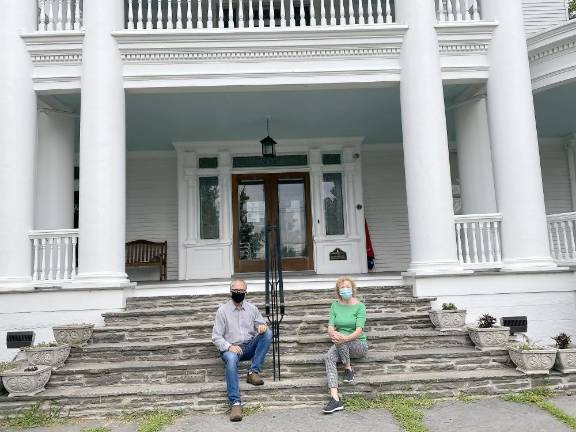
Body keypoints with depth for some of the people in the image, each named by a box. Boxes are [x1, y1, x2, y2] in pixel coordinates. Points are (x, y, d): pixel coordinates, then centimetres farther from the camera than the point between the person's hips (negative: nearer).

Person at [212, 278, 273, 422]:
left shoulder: (252, 308, 10)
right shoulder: (223, 310, 0)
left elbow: (262, 325, 12)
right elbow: (216, 337, -2)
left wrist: (263, 326, -14)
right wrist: (229, 346, -20)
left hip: (250, 347, 3)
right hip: (231, 348, -3)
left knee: (268, 333, -21)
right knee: (231, 359, -38)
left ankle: (253, 371, -22)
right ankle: (235, 403, -43)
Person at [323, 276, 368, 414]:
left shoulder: (360, 306, -5)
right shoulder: (335, 306, 6)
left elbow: (359, 330, -16)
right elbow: (330, 327, -3)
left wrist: (345, 338, -36)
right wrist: (333, 333, -28)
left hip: (359, 345, -3)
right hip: (341, 345, 3)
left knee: (341, 342, -35)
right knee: (328, 357, -30)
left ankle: (348, 369, -8)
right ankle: (335, 399, -40)